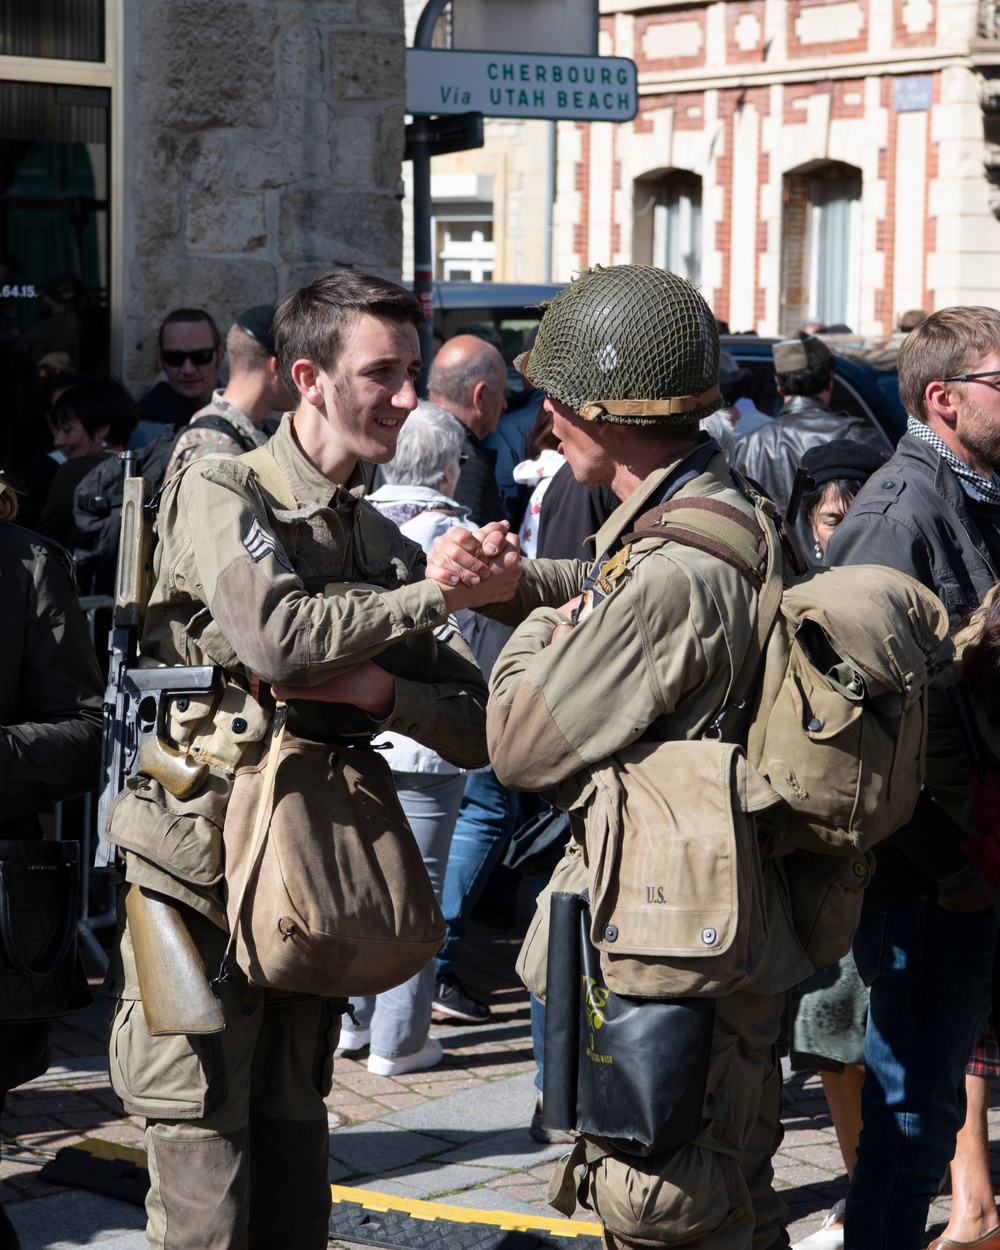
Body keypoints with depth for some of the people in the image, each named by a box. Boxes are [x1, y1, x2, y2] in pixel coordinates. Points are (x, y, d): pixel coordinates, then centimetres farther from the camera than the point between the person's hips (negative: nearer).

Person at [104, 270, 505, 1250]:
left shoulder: (385, 544, 12)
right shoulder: (220, 493, -6)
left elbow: (479, 731, 7)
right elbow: (277, 637, -26)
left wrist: (380, 691, -14)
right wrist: (434, 593, -13)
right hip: (198, 883, -6)